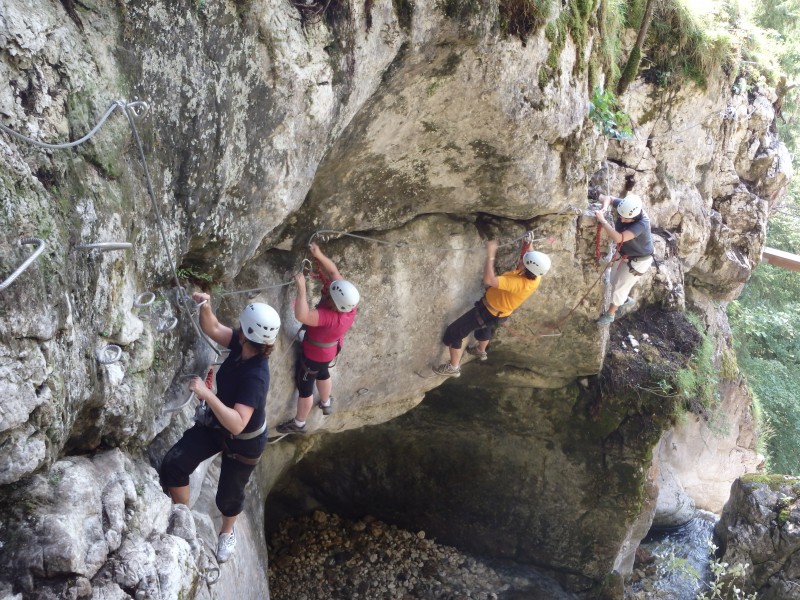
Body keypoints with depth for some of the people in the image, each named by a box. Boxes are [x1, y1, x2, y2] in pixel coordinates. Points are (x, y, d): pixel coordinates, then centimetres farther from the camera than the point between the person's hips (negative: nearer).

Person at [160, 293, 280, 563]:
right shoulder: (242, 345, -20)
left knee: (229, 495, 16)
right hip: (216, 423, 7)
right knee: (172, 465, -4)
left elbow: (237, 424, -48)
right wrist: (205, 307, -28)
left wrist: (207, 394, -53)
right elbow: (212, 329, -7)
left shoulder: (256, 377, -41)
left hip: (244, 442, -7)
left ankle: (227, 532, 51)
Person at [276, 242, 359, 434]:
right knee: (322, 373, 35)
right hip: (329, 350, 7)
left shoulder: (329, 318, -47)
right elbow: (333, 272, -20)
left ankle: (298, 424, 40)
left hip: (314, 354, -7)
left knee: (304, 386, 17)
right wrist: (319, 255, -32)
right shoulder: (347, 303, -27)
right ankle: (326, 404, 62)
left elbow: (302, 315, -59)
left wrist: (301, 287, -56)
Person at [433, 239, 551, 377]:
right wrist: (528, 247, -14)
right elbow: (533, 259, 3)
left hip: (488, 311, -8)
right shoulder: (536, 276, -21)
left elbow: (489, 280, -52)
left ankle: (453, 368, 18)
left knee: (454, 332, 3)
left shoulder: (519, 283, -44)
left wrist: (490, 254, -46)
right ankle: (481, 351, 66)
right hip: (501, 313, 8)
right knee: (485, 327, 39)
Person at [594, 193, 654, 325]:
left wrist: (602, 221, -49)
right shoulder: (625, 208, -22)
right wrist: (604, 207, -29)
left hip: (639, 259, -7)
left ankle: (610, 314, 28)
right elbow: (608, 198, -6)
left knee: (620, 286, 6)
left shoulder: (641, 224, -41)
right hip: (626, 254, 7)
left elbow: (619, 238, -51)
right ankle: (624, 299, 54)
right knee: (615, 279, 25)